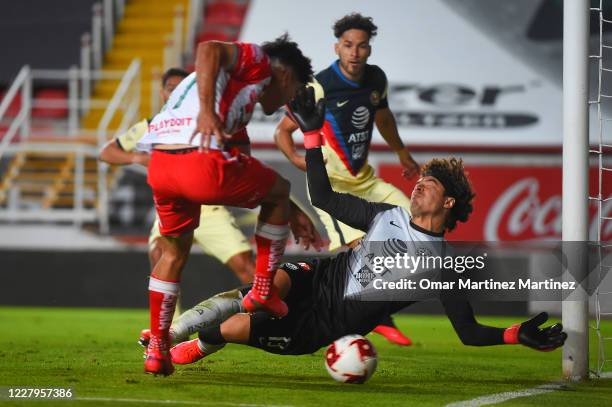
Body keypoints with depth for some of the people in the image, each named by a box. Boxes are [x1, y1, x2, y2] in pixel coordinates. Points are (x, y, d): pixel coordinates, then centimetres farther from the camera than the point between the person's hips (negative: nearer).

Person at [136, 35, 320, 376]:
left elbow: (250, 177, 40)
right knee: (280, 190, 17)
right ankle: (263, 291, 21)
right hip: (200, 162, -9)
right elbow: (208, 50, -12)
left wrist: (290, 214, 42)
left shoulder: (242, 104, 36)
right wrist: (207, 110, -22)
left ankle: (157, 349, 27)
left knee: (174, 253, 27)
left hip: (159, 166, 9)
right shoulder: (258, 62, 10)